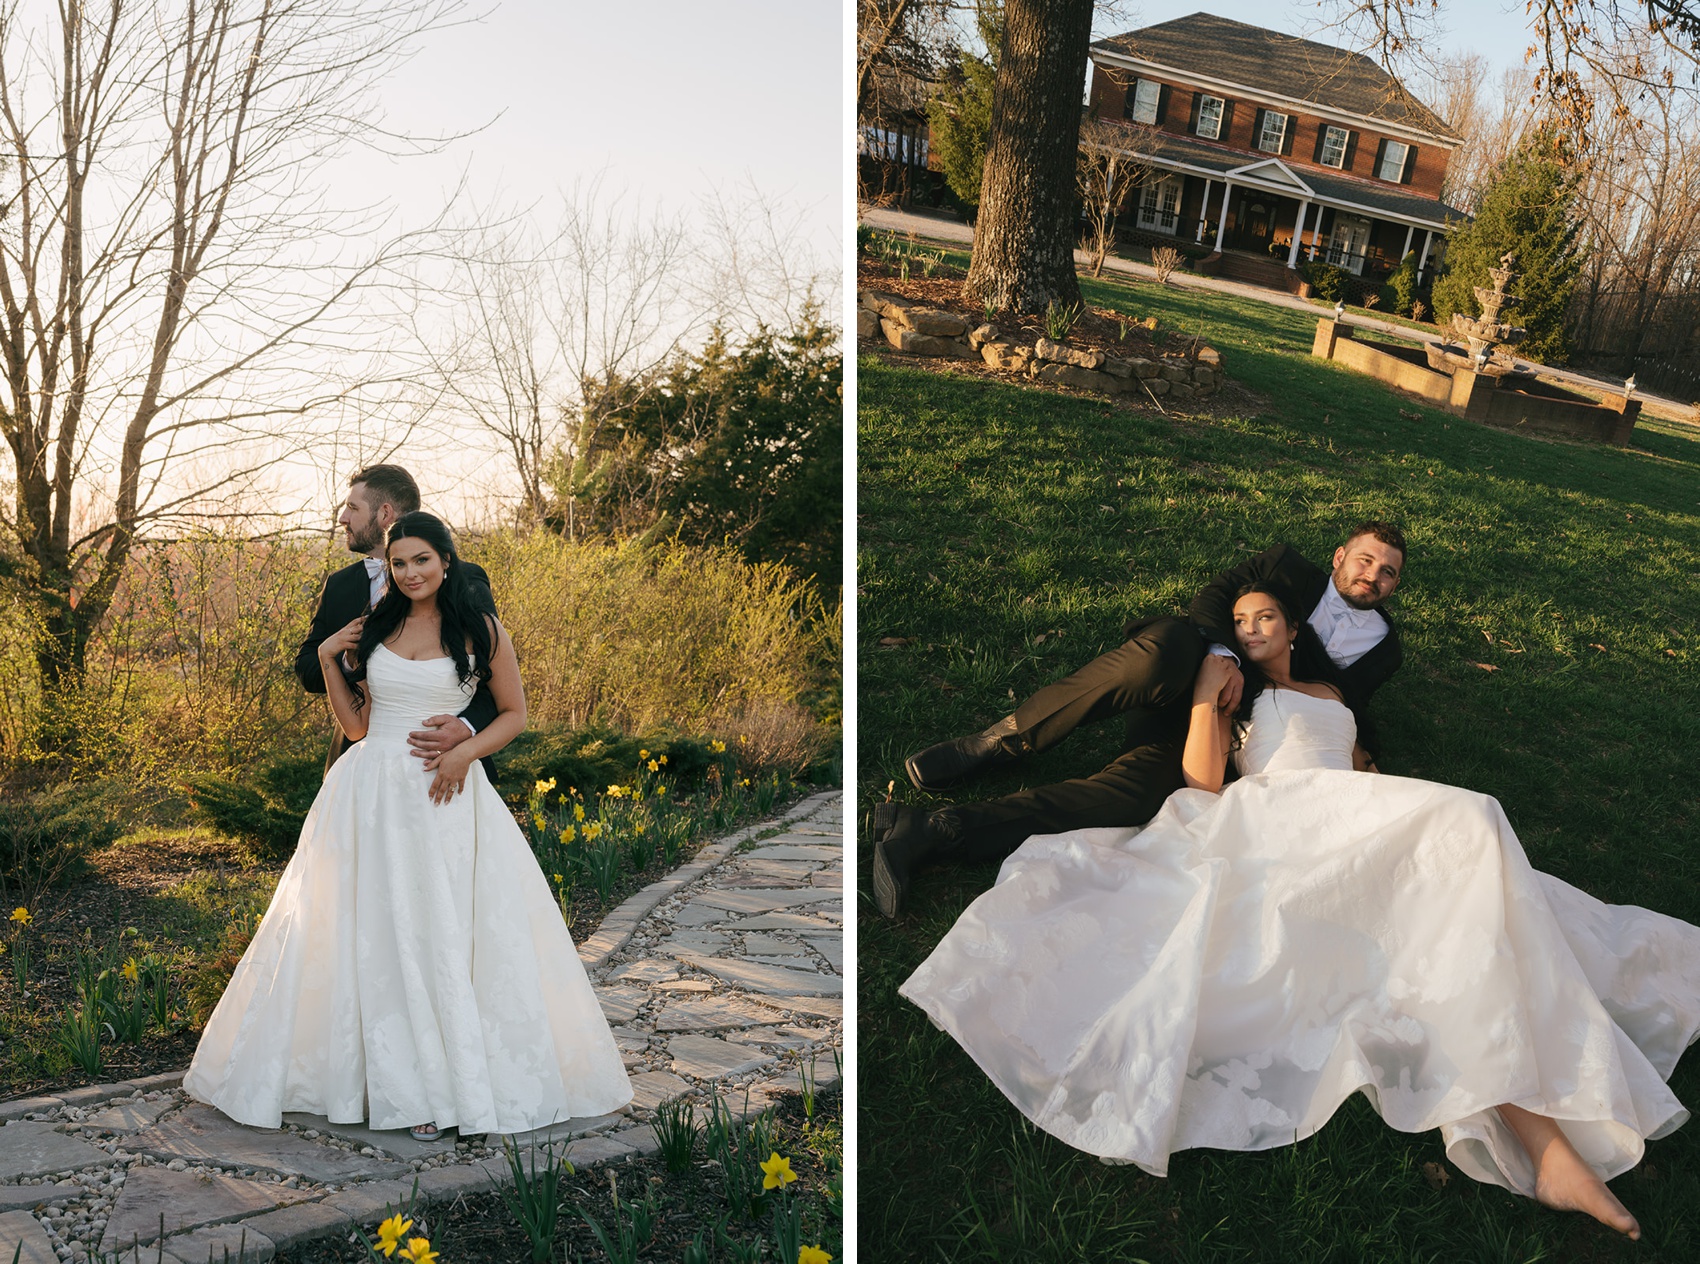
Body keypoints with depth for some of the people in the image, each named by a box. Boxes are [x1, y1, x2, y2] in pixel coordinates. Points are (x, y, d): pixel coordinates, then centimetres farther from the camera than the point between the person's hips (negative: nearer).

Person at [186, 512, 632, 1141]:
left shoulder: (483, 632, 0)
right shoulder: (372, 629, 9)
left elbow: (514, 713, 5)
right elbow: (355, 724, 11)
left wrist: (467, 750, -10)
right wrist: (328, 660, 0)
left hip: (446, 796, -3)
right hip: (372, 795, 3)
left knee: (448, 934, 0)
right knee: (375, 935, 3)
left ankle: (453, 1079, 13)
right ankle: (402, 1083, 15)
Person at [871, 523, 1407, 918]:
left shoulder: (1383, 646, 24)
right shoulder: (1289, 567, 14)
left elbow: (1349, 705, 29)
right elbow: (1215, 594, 1)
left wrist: (1363, 752, 6)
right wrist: (1221, 655, -19)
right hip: (1183, 675, -2)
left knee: (1131, 797, -32)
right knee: (1165, 649, -43)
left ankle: (932, 832, -40)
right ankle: (995, 744, -29)